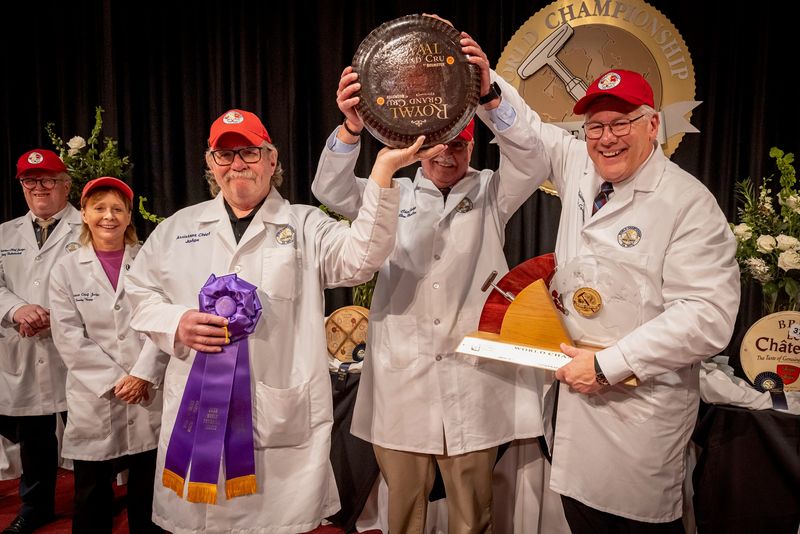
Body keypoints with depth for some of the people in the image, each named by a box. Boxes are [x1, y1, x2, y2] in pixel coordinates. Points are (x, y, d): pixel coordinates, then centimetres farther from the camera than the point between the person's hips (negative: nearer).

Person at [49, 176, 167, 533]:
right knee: (92, 498, 11)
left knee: (148, 495, 10)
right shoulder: (65, 270, 5)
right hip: (94, 400, 1)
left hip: (150, 396, 0)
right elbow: (69, 338, -2)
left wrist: (142, 375, -12)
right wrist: (115, 380, -9)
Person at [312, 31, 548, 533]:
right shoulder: (395, 195, 9)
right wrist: (351, 128, -25)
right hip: (401, 377, 1)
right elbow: (332, 190, -5)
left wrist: (490, 96, -28)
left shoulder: (490, 194, 7)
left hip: (473, 377, 0)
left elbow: (529, 161, -10)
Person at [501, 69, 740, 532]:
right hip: (579, 393, 6)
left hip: (641, 411, -5)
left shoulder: (690, 202, -15)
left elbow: (709, 317, -21)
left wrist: (608, 364, -20)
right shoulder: (578, 167, 4)